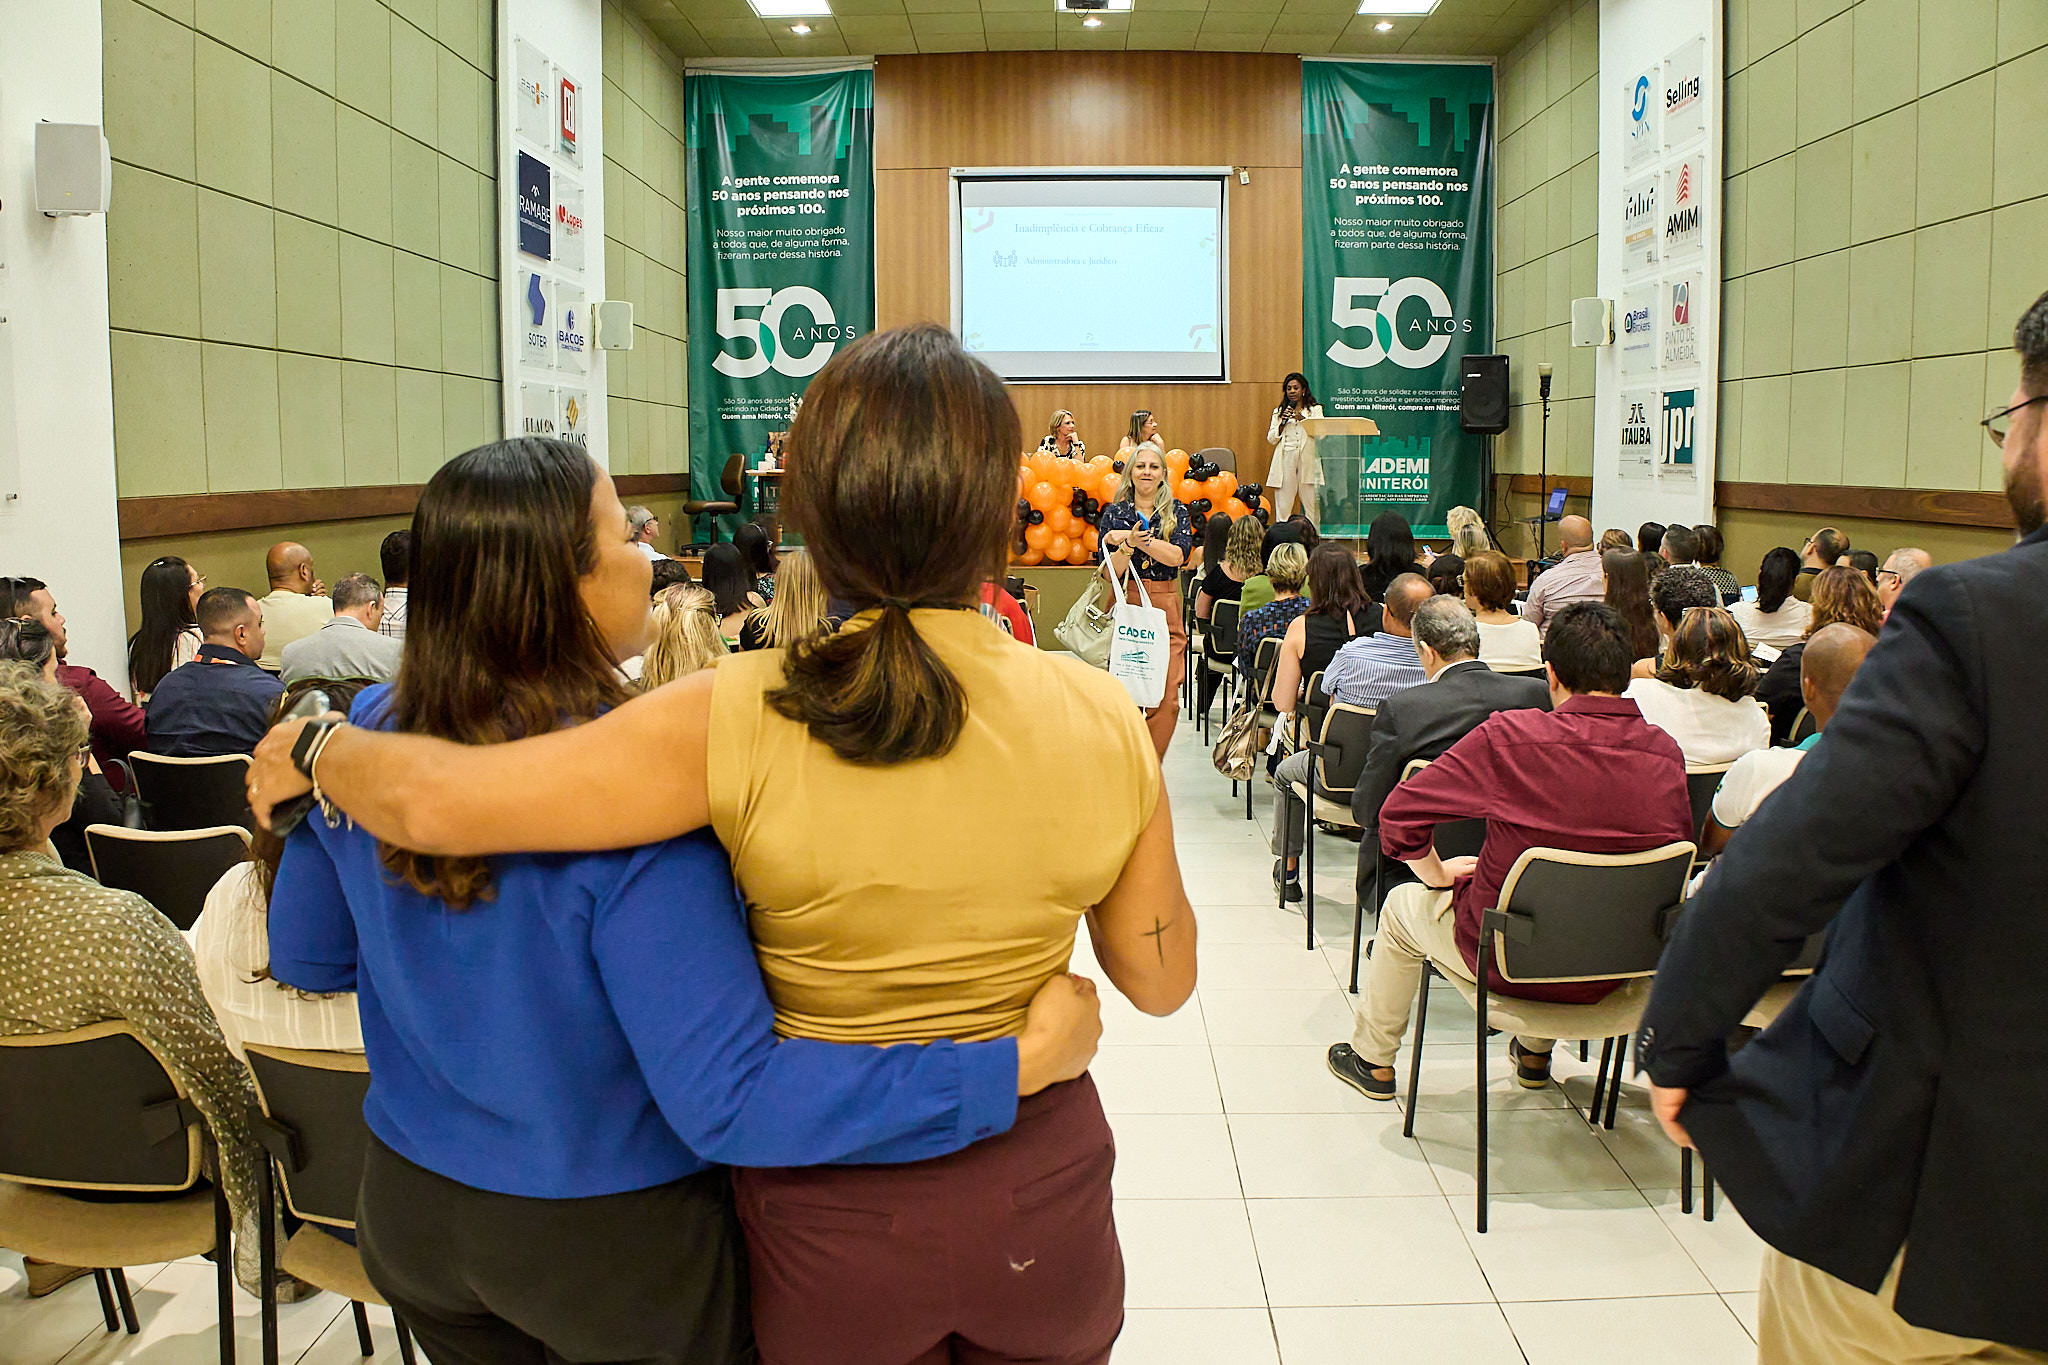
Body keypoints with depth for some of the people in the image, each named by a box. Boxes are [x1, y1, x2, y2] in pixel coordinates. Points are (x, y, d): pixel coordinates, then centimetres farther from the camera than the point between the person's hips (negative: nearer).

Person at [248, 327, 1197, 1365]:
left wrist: (313, 747, -1)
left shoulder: (742, 724, -23)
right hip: (1041, 1200, 1)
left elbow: (435, 800, -22)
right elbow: (1161, 979, -5)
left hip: (832, 1213, -1)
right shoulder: (1099, 717, -16)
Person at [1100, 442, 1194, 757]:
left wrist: (1135, 539, -14)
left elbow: (1178, 555, -10)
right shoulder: (1114, 512, 6)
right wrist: (1129, 544, -20)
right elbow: (1110, 571, -3)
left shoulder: (1177, 511, 8)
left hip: (1165, 605, 1)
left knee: (1166, 698, -7)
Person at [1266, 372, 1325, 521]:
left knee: (1311, 503, -6)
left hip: (1308, 458, -1)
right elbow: (1271, 439, 12)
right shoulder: (1279, 411, 18)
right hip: (1285, 459, 1)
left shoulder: (1315, 410, 13)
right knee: (1283, 503, -4)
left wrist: (1302, 419, -13)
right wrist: (1282, 423, -4)